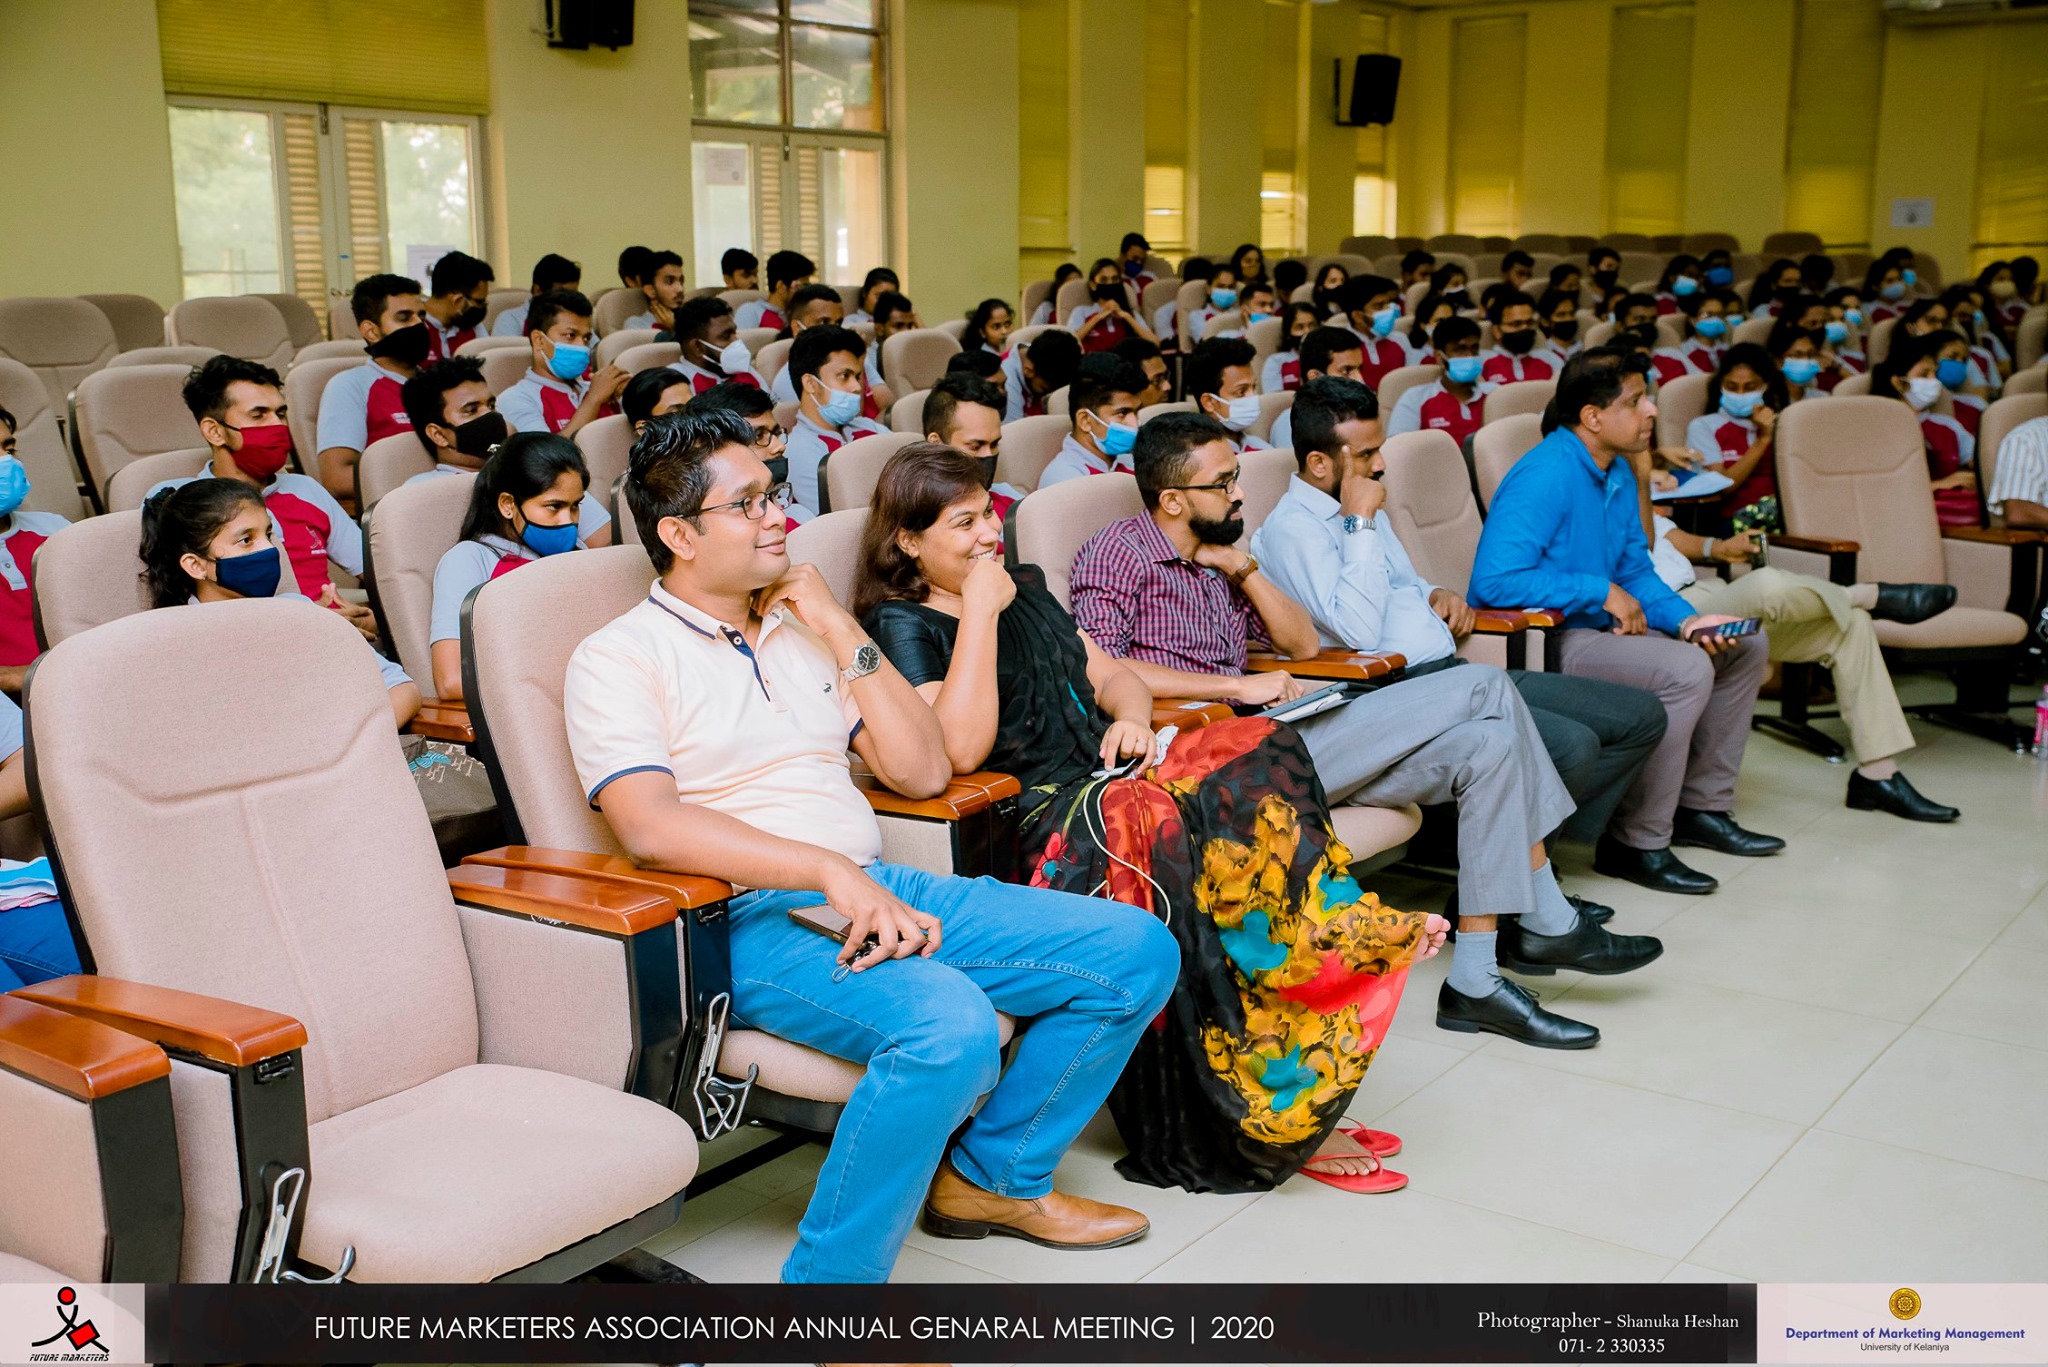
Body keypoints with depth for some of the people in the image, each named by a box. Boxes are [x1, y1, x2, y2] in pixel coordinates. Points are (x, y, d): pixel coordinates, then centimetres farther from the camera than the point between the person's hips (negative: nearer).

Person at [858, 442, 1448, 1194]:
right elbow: (963, 746, -17)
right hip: (1041, 819, -7)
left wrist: (1131, 720, 0)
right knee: (1158, 826, -35)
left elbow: (1114, 675, 23)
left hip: (1115, 780, 7)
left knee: (1261, 748, -21)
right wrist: (980, 610, -13)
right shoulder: (902, 625, -1)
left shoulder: (1025, 588, 23)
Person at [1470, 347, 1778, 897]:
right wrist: (1603, 593, -22)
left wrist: (1686, 619, -4)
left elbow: (1636, 571, 16)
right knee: (1685, 669, -28)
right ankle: (1637, 845, -16)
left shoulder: (1619, 475, 9)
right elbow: (1494, 581, -31)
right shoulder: (1544, 477, -21)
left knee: (1745, 648, 12)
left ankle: (1701, 805, 22)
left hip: (1600, 626, 11)